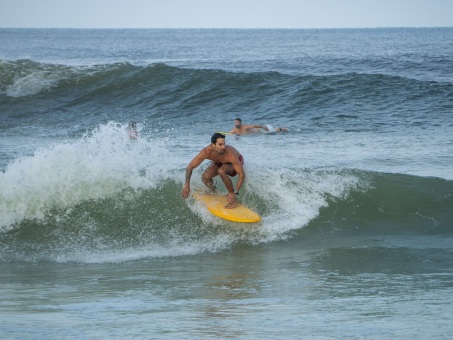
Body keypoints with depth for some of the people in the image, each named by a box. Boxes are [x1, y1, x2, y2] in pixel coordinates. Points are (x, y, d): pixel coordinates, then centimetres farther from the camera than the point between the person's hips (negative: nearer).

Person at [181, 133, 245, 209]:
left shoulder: (230, 154, -42)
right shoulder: (206, 152, -34)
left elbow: (242, 174, -38)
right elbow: (190, 167, -25)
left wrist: (235, 192, -47)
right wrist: (186, 184, -37)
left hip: (236, 161, -4)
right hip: (219, 162, 4)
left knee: (221, 171, -35)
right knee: (205, 177, -20)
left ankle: (233, 200, -24)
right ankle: (213, 194, 14)